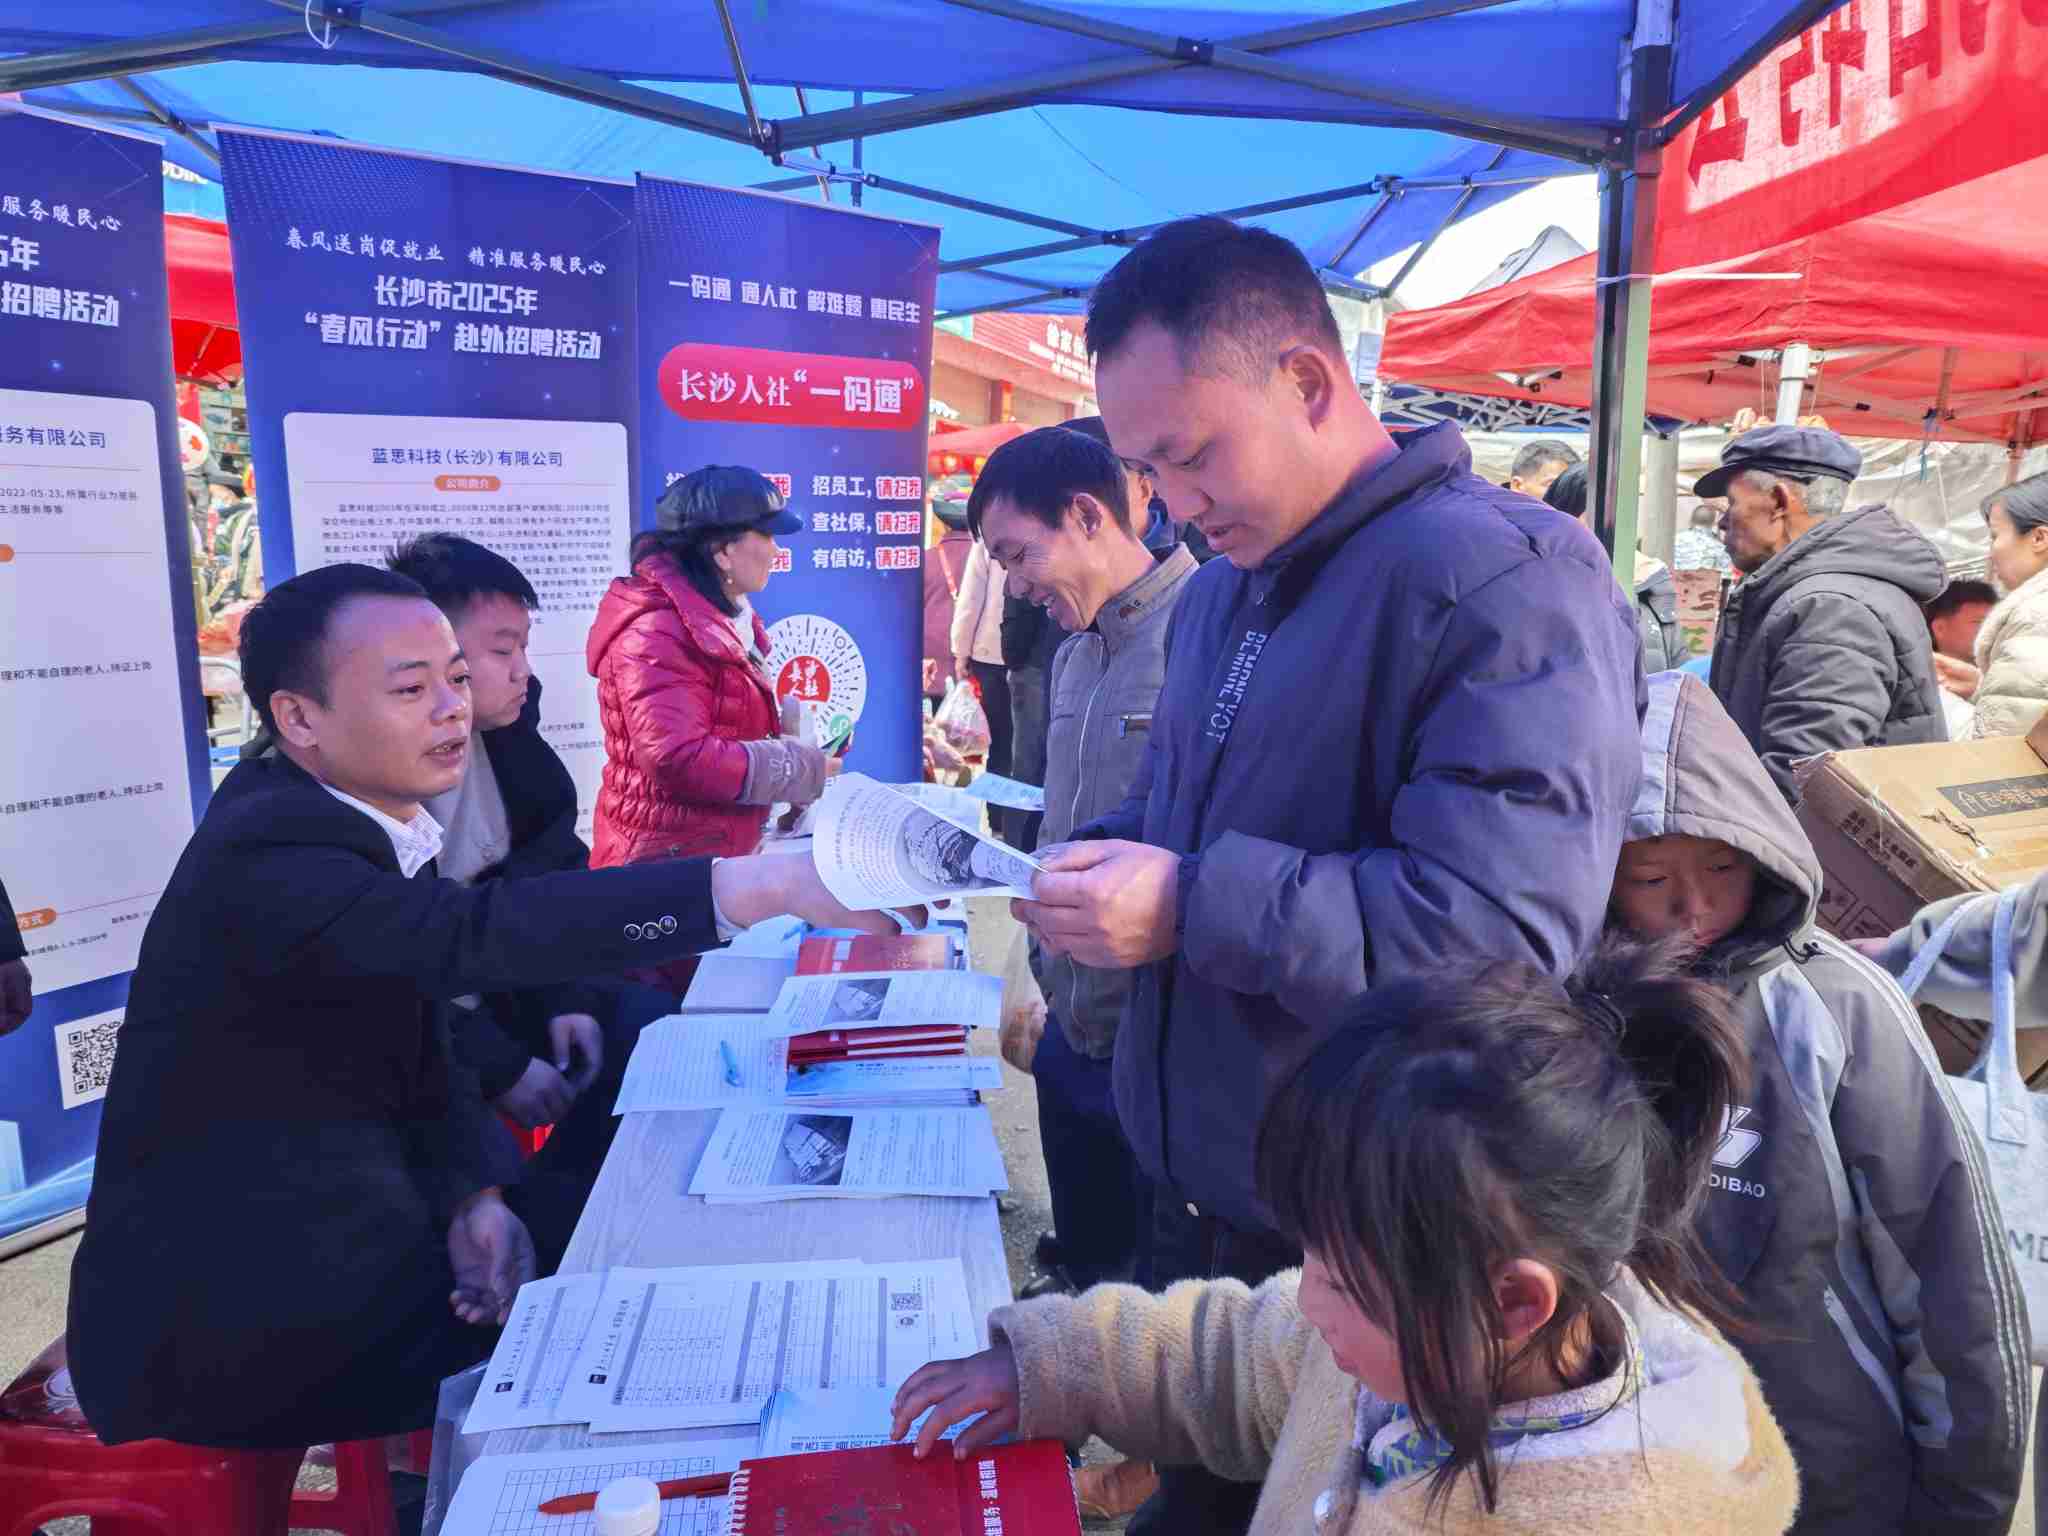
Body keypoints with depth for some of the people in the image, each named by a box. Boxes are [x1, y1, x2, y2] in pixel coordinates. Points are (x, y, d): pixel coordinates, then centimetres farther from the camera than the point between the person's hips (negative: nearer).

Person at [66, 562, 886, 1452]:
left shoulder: (355, 820, 3)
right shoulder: (272, 851, -25)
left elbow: (421, 1048, 6)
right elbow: (471, 937, -43)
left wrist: (473, 1196, -11)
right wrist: (762, 885, -49)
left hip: (321, 1249, 8)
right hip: (229, 1328, -7)